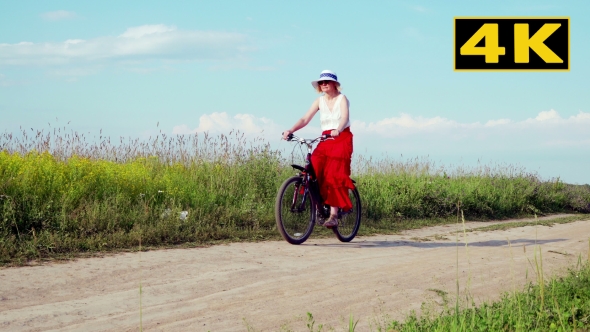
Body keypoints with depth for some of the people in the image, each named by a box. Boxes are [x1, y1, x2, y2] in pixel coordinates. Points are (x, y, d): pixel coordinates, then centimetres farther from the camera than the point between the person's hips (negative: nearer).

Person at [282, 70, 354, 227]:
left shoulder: (342, 99, -4)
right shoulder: (319, 101, 7)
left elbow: (345, 117, -22)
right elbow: (305, 119, -2)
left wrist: (337, 130, -43)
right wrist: (290, 130, -19)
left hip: (342, 139, -4)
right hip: (325, 140, 4)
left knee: (334, 176, -16)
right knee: (314, 171, -17)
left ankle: (334, 215, -17)